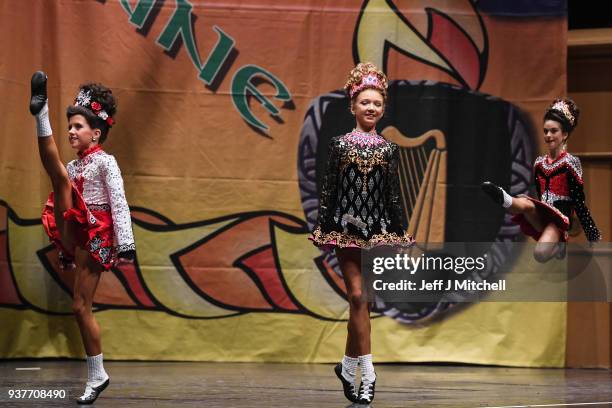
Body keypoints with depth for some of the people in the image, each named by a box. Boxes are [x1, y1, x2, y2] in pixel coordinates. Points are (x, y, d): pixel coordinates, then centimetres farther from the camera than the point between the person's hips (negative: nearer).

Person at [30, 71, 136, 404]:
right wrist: (65, 248, 24)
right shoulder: (74, 166, 19)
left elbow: (119, 202, -10)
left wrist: (125, 243, -17)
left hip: (96, 236, -4)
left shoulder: (105, 162, -1)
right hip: (73, 234, 4)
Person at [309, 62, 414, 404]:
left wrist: (400, 234, 6)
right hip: (346, 225, -2)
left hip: (378, 228, 2)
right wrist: (324, 229, -1)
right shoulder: (339, 144, 3)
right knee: (358, 296, -7)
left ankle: (349, 365, 16)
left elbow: (394, 194, 9)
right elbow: (329, 188, 3)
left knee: (363, 298, 2)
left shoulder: (389, 149, 7)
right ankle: (367, 374, -6)